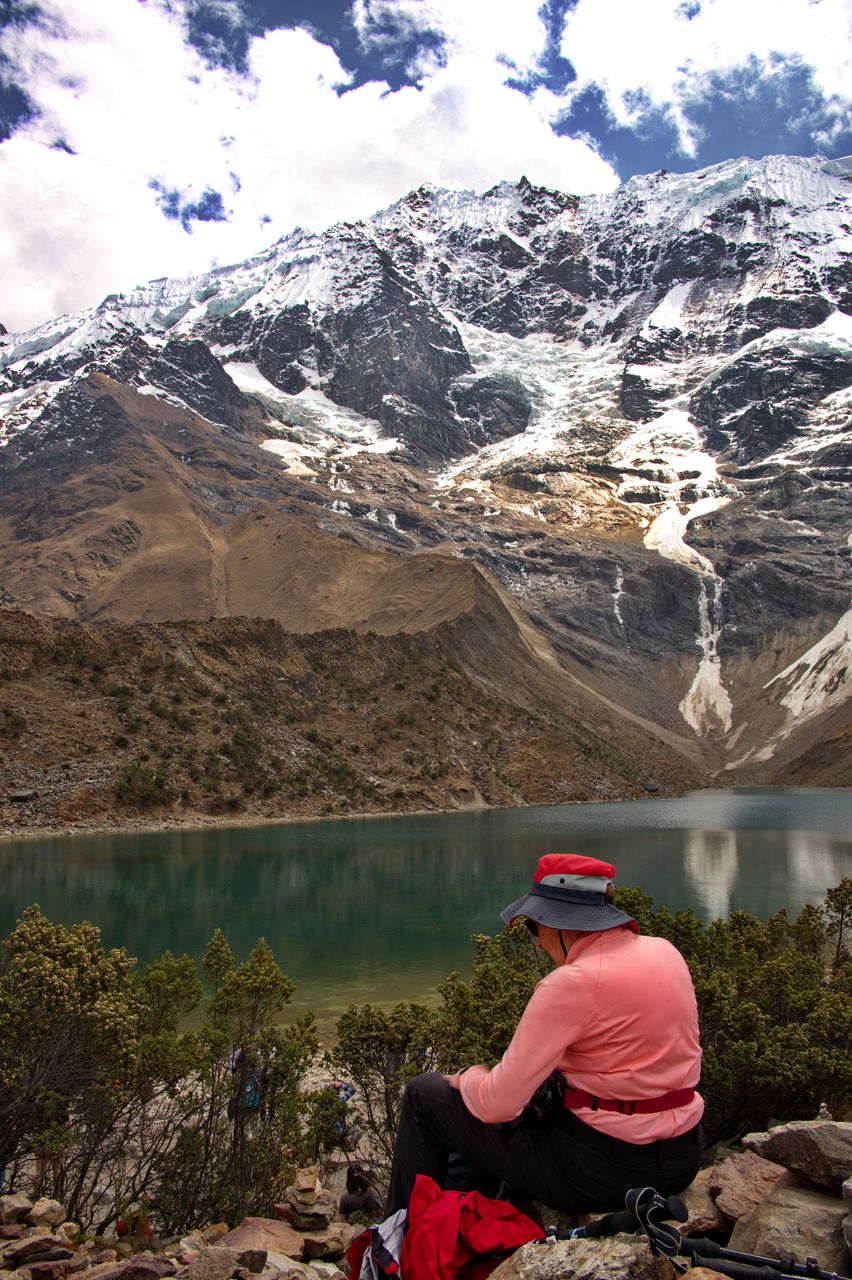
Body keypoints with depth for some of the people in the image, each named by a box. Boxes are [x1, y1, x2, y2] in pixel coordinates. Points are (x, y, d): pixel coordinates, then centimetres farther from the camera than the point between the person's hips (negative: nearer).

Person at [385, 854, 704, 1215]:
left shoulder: (571, 984, -23)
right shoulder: (665, 952, 0)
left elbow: (496, 1104, -20)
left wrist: (467, 1078, 2)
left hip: (603, 1170, -8)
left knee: (424, 1094, 7)